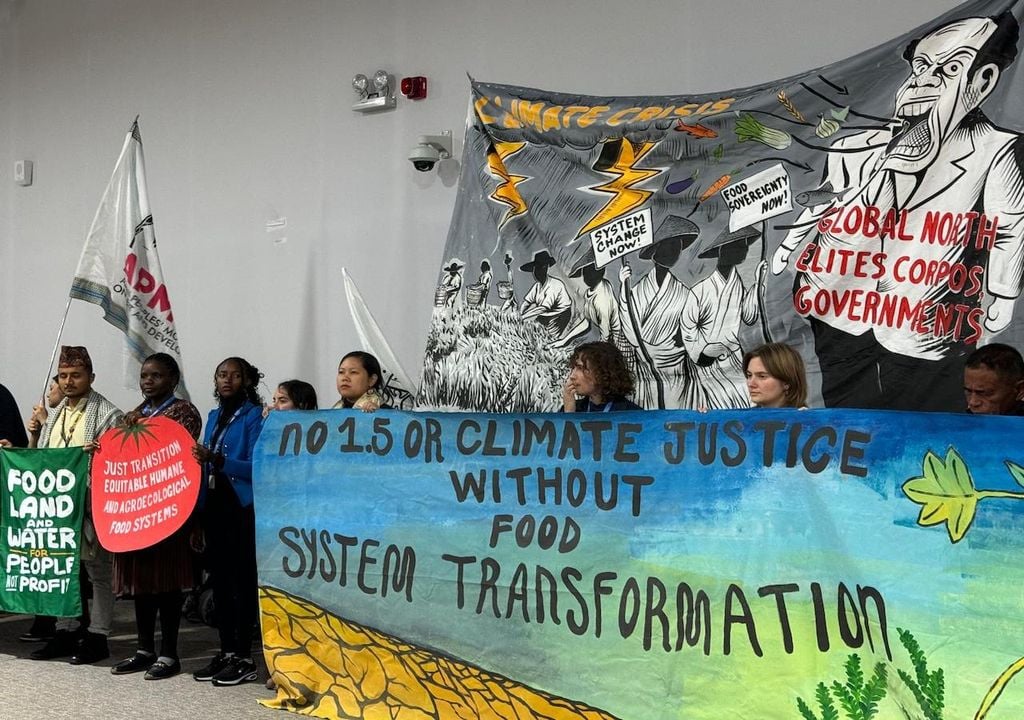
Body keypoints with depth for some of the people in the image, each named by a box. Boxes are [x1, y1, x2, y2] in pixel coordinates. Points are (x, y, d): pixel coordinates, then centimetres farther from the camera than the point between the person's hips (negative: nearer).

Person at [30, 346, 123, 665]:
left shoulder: (107, 414, -6)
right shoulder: (55, 413, 15)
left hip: (92, 506, -7)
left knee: (98, 572, 2)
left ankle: (97, 636, 10)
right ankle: (64, 633, 23)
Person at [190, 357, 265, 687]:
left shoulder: (254, 416, -5)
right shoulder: (213, 417, 16)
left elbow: (257, 467, -15)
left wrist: (217, 460, -25)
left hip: (242, 509, -7)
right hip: (214, 507, 7)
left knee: (243, 580, -4)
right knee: (219, 579, 10)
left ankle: (244, 657, 2)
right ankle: (226, 652, 18)